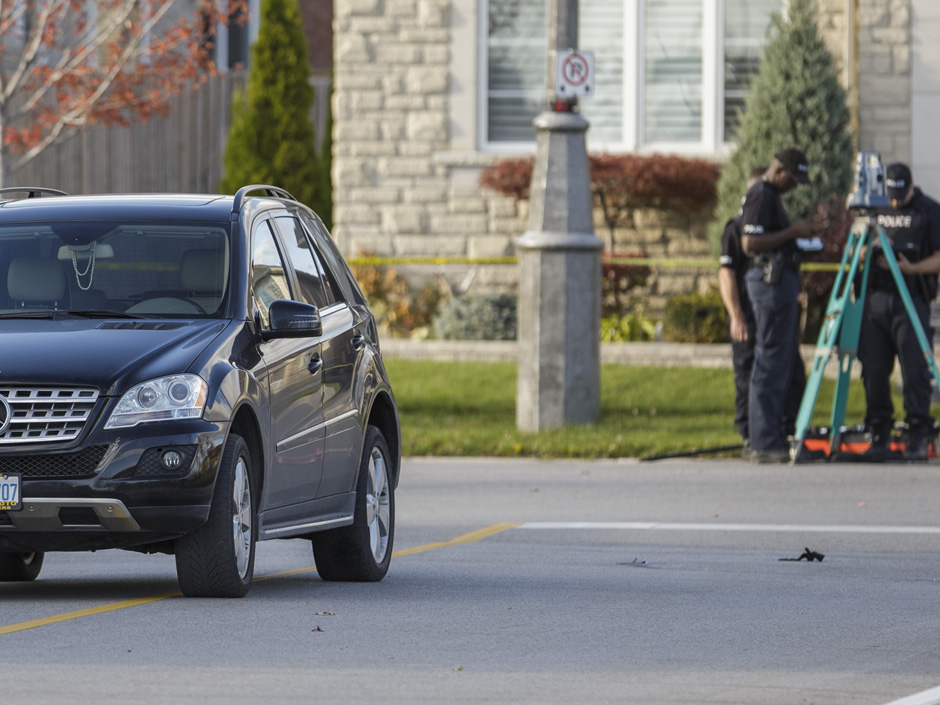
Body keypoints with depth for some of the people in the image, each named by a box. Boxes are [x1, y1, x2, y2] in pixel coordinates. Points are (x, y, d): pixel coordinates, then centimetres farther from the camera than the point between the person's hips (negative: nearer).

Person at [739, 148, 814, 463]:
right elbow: (750, 243, -21)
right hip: (771, 281, -11)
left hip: (781, 282, 11)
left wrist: (798, 236, 15)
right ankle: (764, 443, -10)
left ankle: (774, 438, 14)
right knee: (771, 363, -10)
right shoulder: (761, 196, -12)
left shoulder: (771, 196, 20)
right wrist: (792, 232, -18)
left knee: (787, 364, 11)